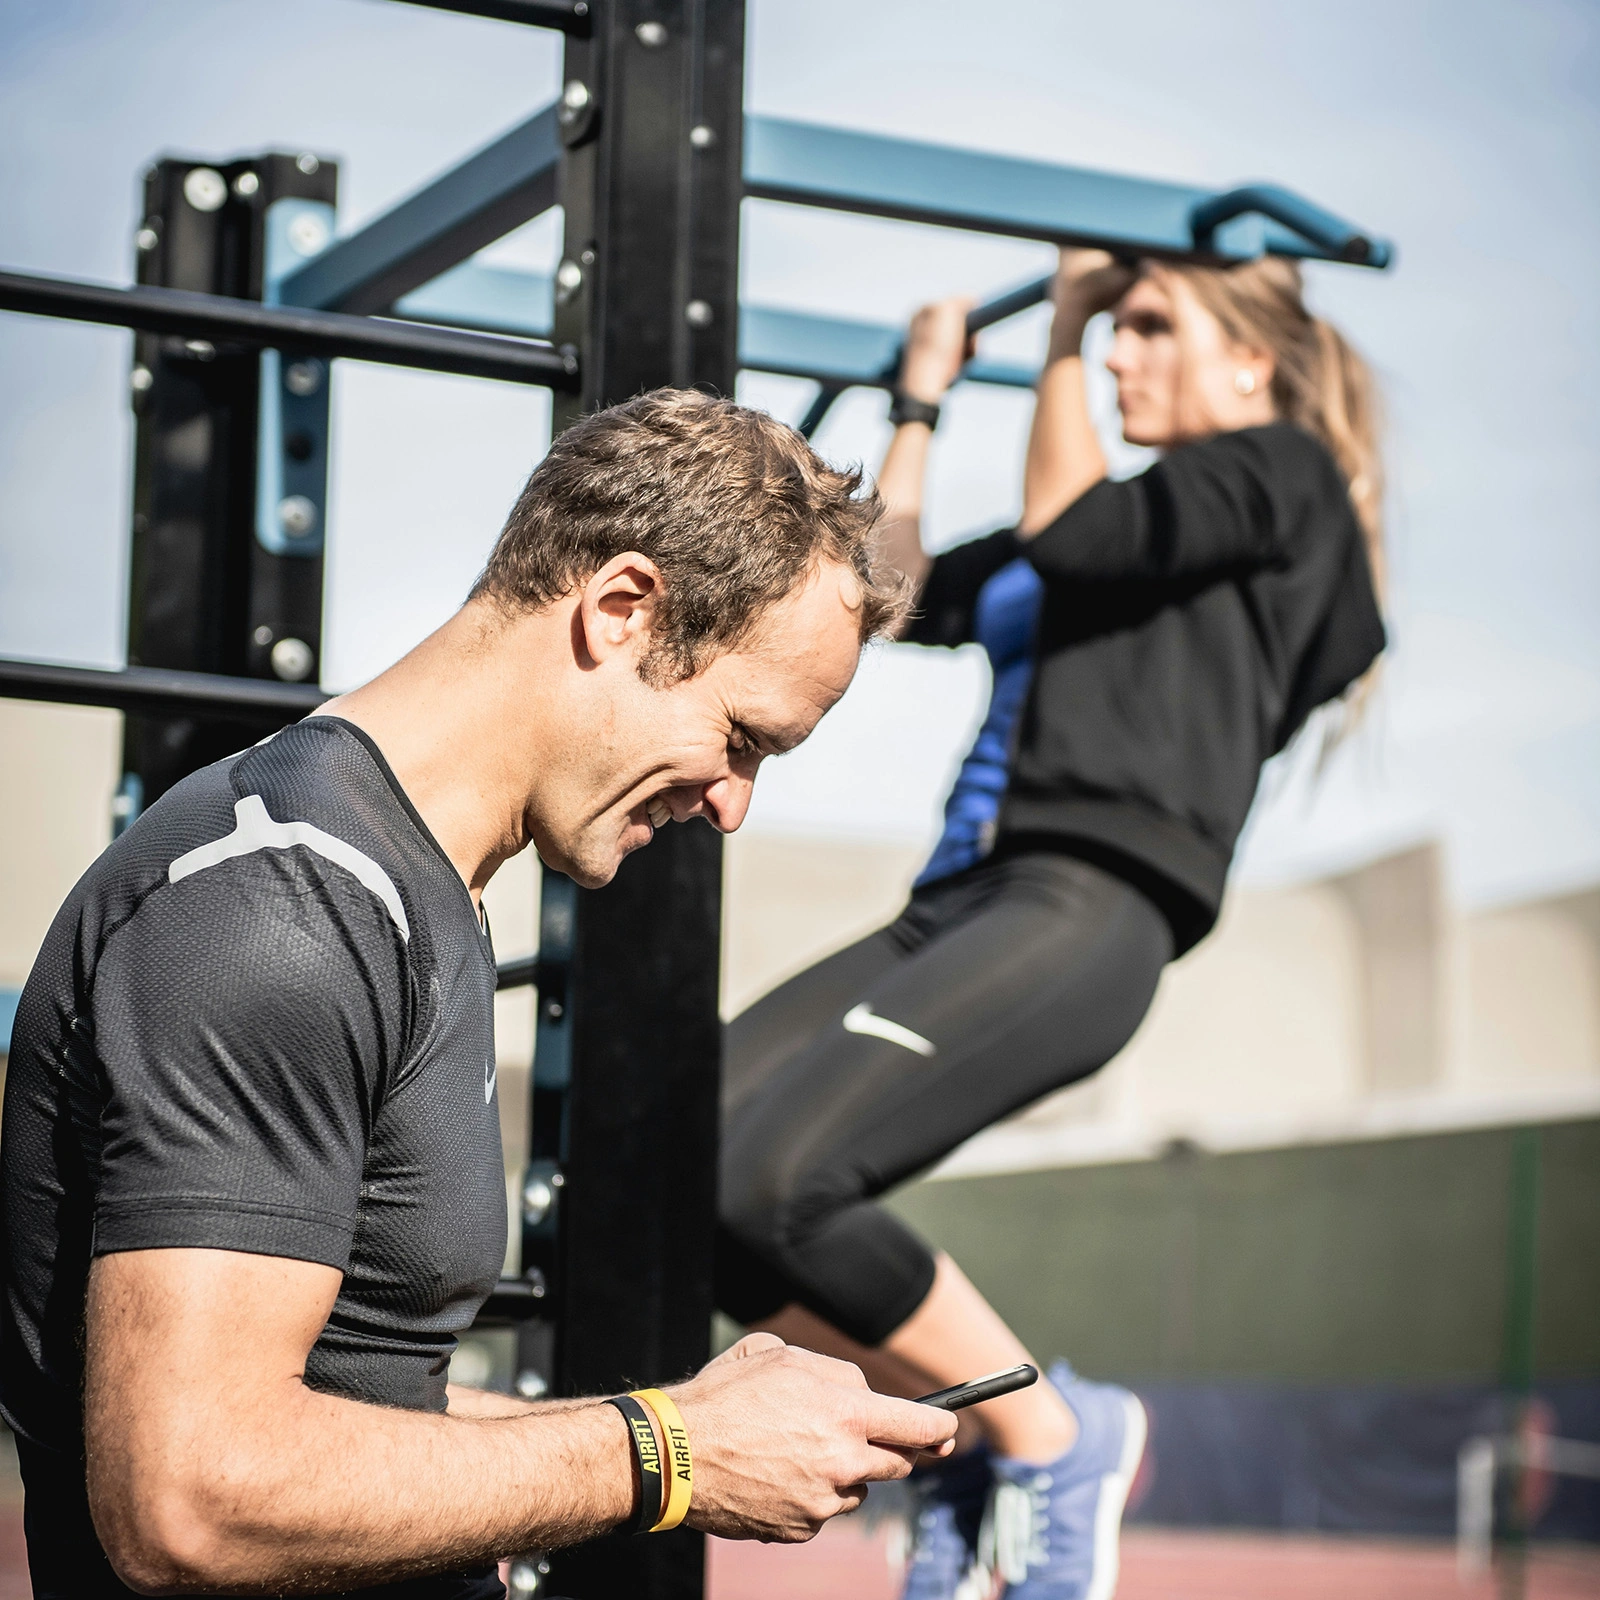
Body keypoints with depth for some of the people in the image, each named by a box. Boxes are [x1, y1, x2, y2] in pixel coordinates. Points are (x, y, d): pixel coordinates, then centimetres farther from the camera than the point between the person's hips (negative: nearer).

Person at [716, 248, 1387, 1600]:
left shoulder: (1285, 475, 6)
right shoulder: (1152, 515, 30)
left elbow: (1067, 532, -8)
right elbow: (899, 588, 31)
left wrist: (1063, 332, 4)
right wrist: (923, 397, 37)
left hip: (1089, 904, -9)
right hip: (962, 900, 9)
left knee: (769, 1175, -26)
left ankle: (1053, 1436, -6)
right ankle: (964, 1440, 4)